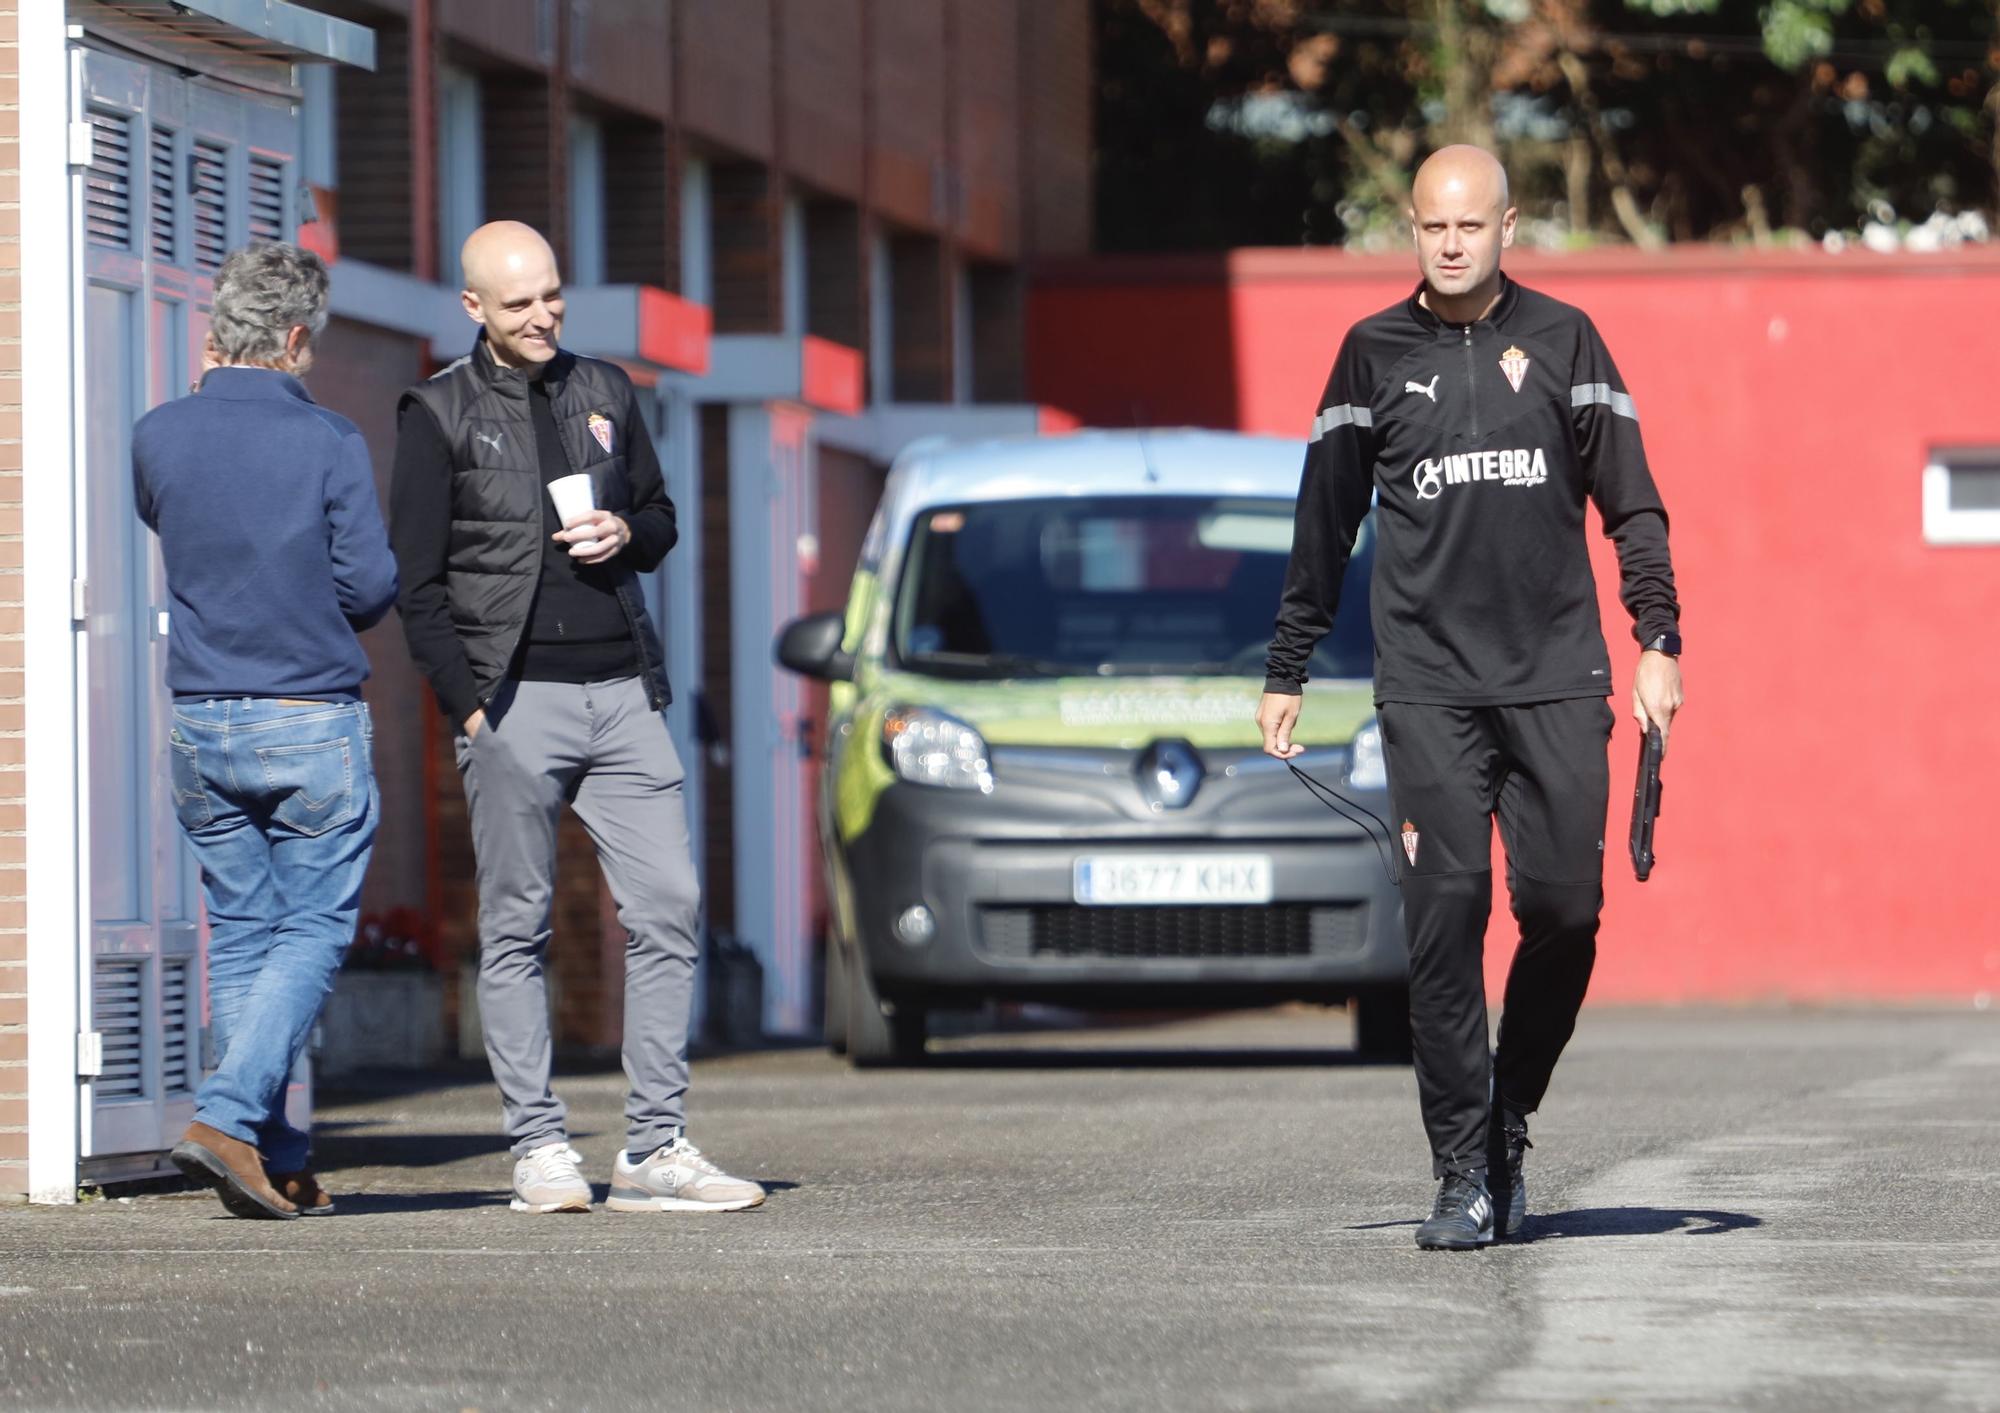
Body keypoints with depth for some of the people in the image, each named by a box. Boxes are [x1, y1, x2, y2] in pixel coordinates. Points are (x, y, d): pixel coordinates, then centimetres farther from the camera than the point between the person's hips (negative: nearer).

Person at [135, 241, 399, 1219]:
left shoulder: (159, 437, 1)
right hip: (314, 723, -4)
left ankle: (277, 1166, 10)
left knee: (239, 935, 11)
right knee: (312, 932, 2)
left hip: (201, 724, 4)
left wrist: (214, 384, 20)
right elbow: (370, 586, -10)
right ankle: (228, 1116, -16)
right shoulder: (327, 442, -10)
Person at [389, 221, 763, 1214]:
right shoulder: (440, 415, 0)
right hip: (514, 696, -4)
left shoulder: (604, 394, 14)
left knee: (668, 908, -3)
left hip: (621, 692, 4)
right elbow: (417, 581, -1)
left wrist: (626, 534, -1)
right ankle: (540, 1150, 4)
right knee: (517, 929, 0)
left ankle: (656, 1149, 0)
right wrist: (467, 702, -9)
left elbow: (661, 517, 23)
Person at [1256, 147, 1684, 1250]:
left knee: (1564, 910, -5)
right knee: (1446, 912, -10)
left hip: (1558, 681, 1)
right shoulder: (1375, 355, 9)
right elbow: (1324, 528, 15)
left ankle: (1508, 1127, 15)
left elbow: (1631, 504, 11)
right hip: (1429, 686, 0)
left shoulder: (1560, 341, 9)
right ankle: (1462, 1171, -7)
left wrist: (1658, 640, 2)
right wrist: (1286, 673, 14)